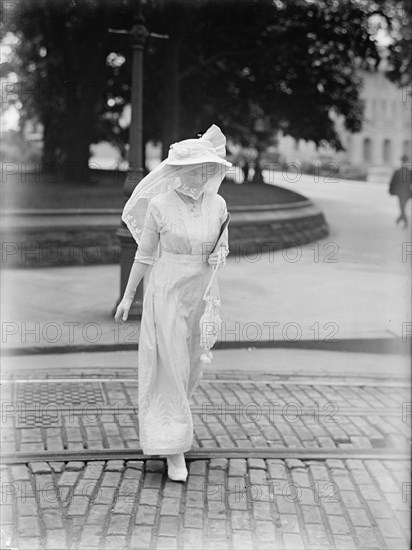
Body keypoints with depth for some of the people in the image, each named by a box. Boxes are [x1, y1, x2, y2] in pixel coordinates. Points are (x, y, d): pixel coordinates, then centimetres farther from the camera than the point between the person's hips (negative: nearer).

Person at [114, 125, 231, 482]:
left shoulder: (217, 204, -2)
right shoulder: (159, 204, -11)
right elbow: (144, 254, -1)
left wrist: (220, 257, -11)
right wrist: (128, 296, 3)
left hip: (203, 295, 4)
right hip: (167, 294, -4)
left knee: (194, 363, 16)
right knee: (170, 369, -3)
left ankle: (165, 412, 46)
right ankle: (173, 449, 4)